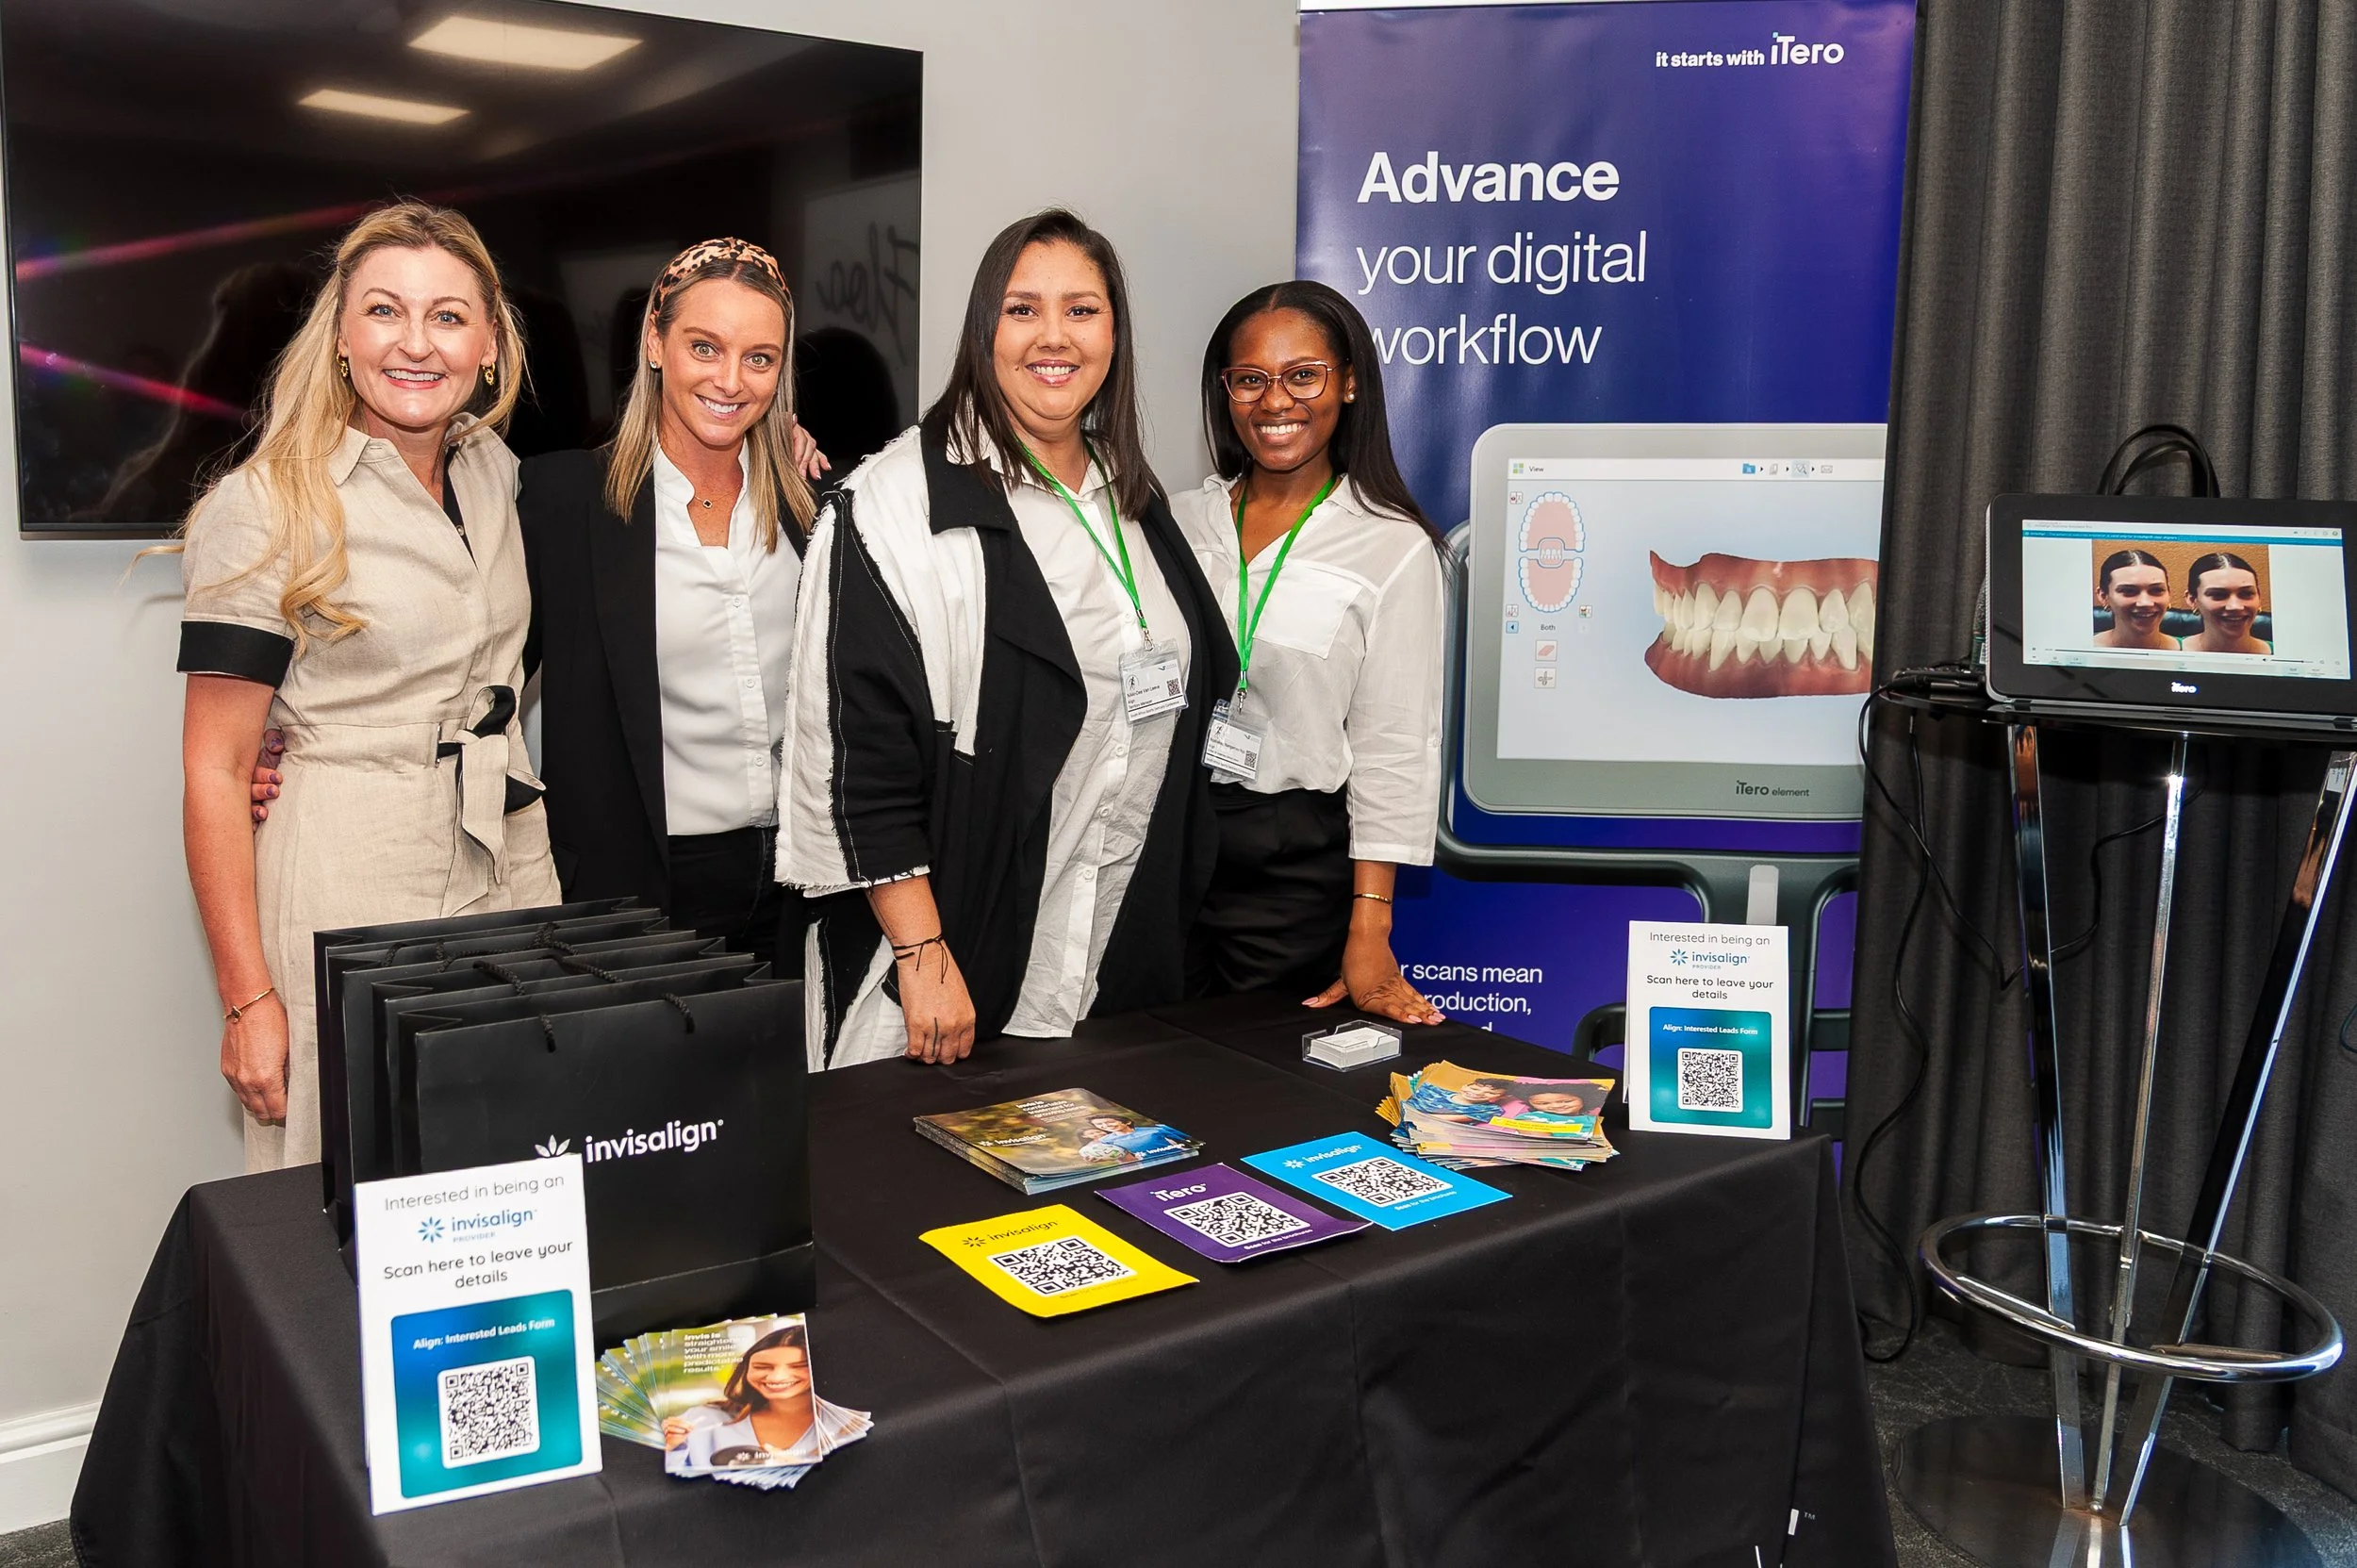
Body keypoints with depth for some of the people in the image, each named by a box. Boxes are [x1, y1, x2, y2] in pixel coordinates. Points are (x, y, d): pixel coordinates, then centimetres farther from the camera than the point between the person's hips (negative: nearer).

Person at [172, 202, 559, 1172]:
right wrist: (248, 1001, -13)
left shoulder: (495, 472, 8)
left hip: (509, 870, 5)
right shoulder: (264, 510, -9)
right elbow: (215, 772, -9)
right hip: (345, 895, -5)